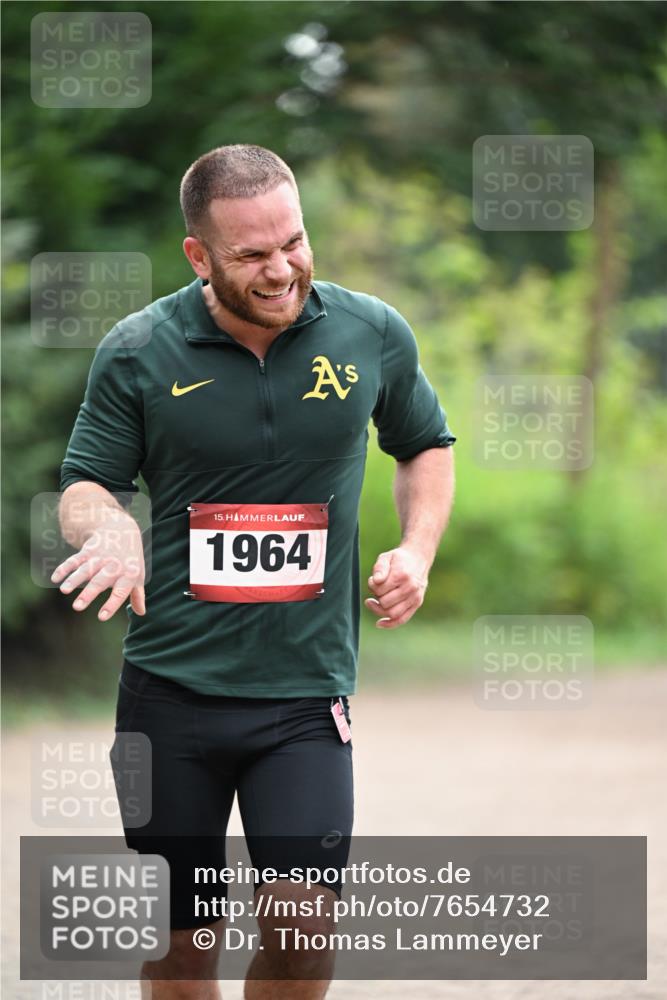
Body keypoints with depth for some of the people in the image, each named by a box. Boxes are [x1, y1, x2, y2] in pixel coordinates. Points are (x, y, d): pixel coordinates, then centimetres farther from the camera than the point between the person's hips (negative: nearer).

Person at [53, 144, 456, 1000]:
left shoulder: (373, 334, 2)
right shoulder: (138, 351, -3)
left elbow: (426, 447, 19)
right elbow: (83, 487, 5)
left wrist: (417, 549, 2)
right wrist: (110, 528, -18)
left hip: (306, 688, 0)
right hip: (170, 689, 0)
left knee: (304, 926, -15)